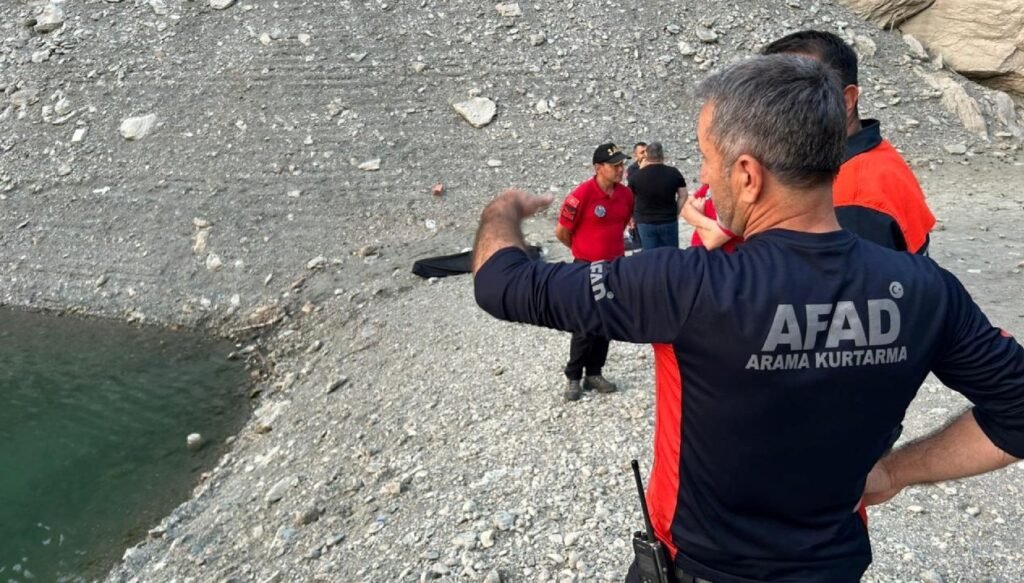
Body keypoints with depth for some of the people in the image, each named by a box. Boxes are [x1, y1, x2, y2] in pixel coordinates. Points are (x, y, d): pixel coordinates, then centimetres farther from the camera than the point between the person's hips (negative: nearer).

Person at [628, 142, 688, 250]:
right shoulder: (674, 172, -4)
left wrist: (633, 217, 17)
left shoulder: (637, 175, -7)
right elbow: (683, 196, 3)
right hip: (669, 221, 1)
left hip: (645, 222, -1)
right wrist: (675, 213, 12)